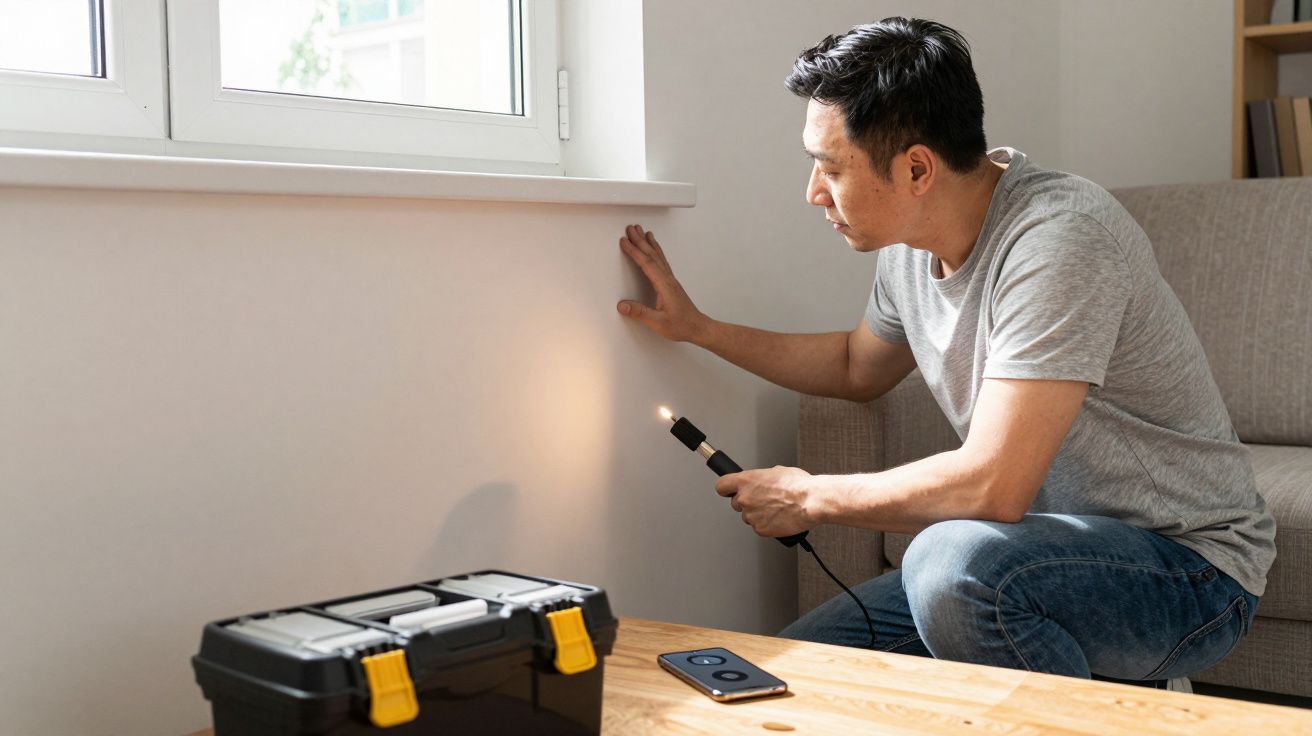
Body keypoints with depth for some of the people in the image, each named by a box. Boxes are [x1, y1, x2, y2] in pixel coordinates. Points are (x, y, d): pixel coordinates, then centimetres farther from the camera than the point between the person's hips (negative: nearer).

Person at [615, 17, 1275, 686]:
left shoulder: (1059, 238, -26)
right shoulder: (911, 240, 2)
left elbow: (991, 486, -31)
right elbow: (857, 368, 24)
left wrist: (809, 498, -16)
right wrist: (697, 328, 17)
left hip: (1188, 565, -8)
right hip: (1034, 548, 8)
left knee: (957, 560, -38)